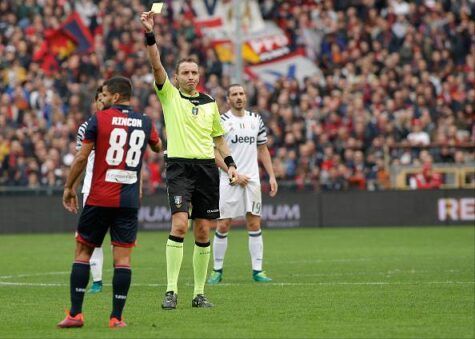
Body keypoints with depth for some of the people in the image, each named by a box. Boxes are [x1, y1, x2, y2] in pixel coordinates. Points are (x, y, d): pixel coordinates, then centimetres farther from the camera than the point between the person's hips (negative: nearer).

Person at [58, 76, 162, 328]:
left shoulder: (99, 119, -4)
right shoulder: (145, 122, 6)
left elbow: (82, 158, -4)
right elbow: (158, 147, 28)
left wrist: (69, 187, 7)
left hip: (99, 198, -2)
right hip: (129, 201, 2)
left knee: (83, 251, 7)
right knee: (123, 257, 2)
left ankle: (75, 314, 2)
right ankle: (116, 317, -2)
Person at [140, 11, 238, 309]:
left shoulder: (210, 103, 15)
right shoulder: (169, 95, 5)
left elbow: (219, 137, 23)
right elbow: (156, 64, -9)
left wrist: (230, 164, 10)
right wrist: (150, 33, -21)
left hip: (207, 167, 4)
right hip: (179, 166, -4)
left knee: (203, 231, 3)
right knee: (179, 224, -19)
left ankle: (199, 293, 11)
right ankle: (171, 290, -17)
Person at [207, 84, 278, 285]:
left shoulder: (255, 120, 10)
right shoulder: (221, 121, -4)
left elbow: (263, 149, 17)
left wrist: (272, 176, 8)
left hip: (252, 180, 4)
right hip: (229, 182, -4)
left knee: (254, 224, 1)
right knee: (223, 226, -3)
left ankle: (257, 270, 4)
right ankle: (217, 270, 8)